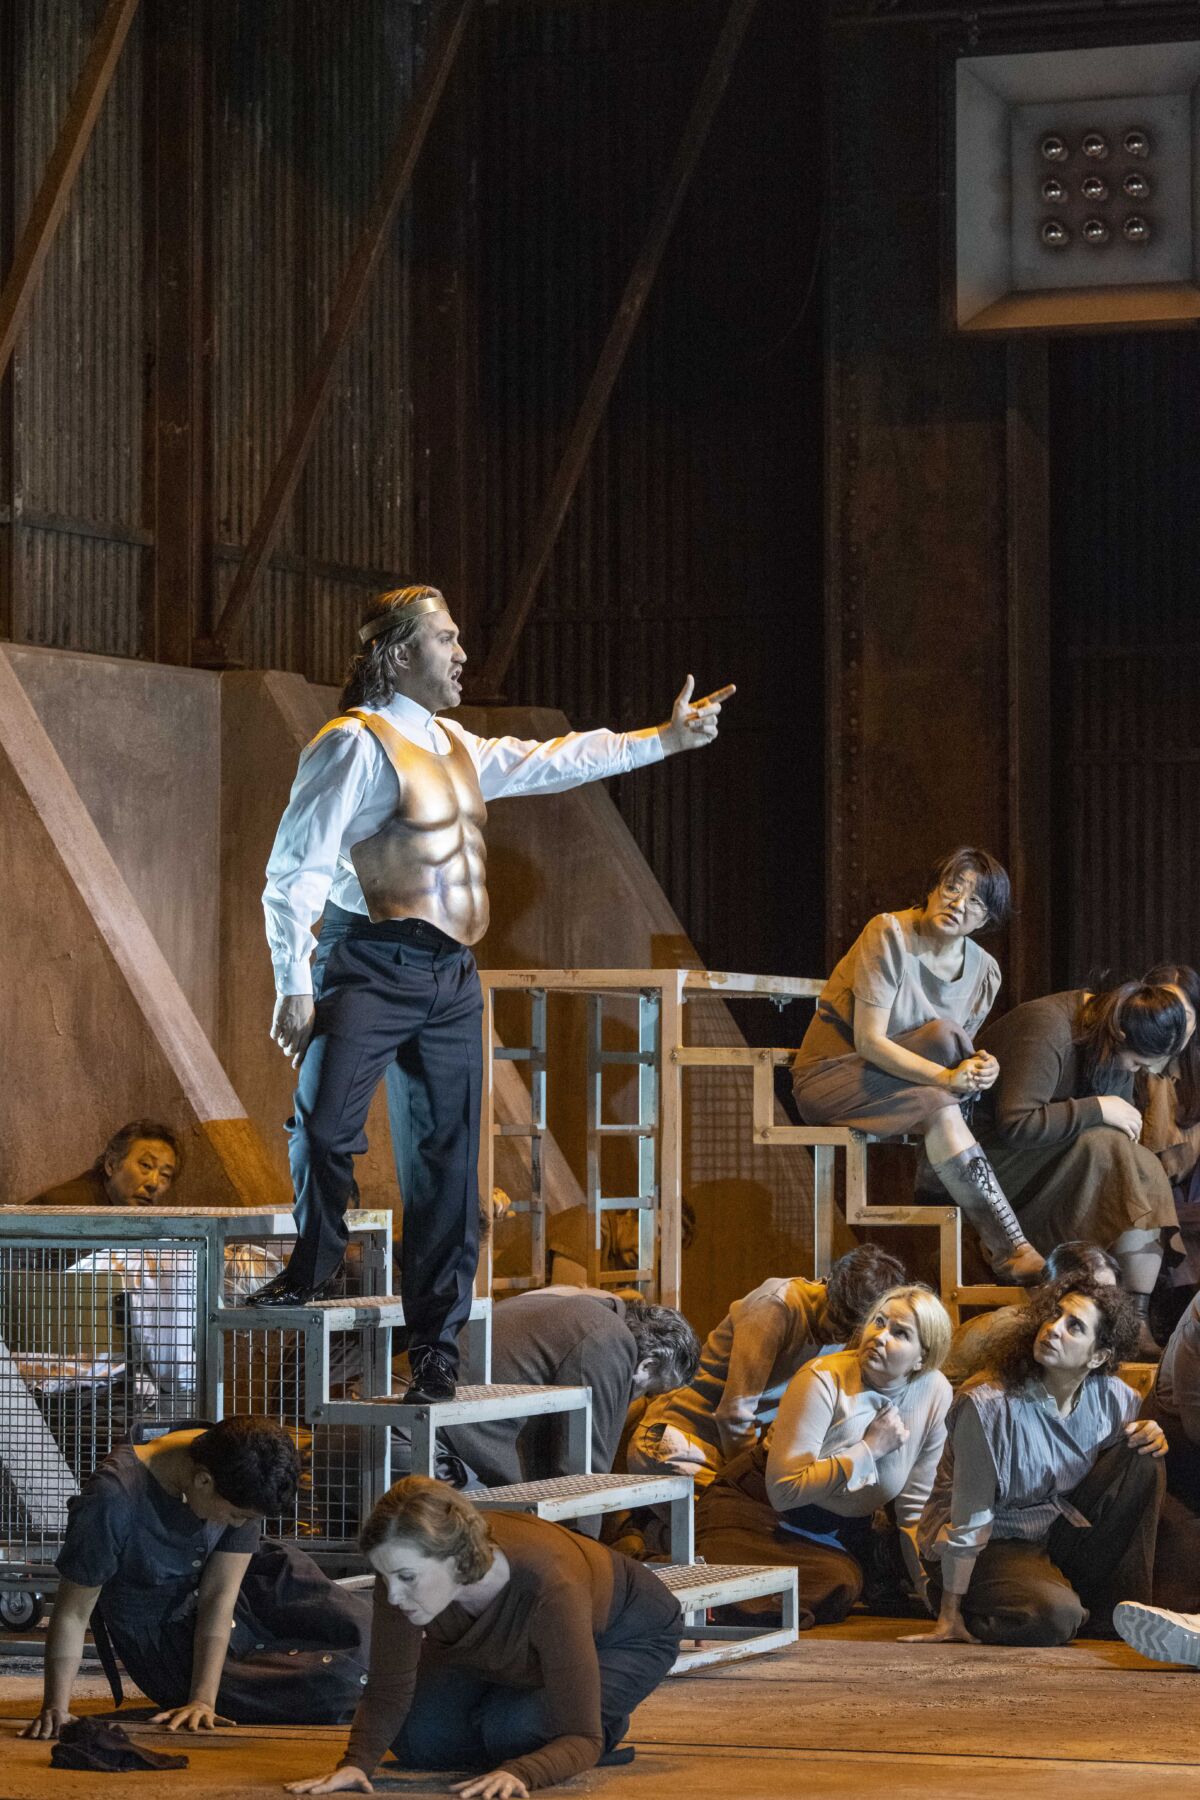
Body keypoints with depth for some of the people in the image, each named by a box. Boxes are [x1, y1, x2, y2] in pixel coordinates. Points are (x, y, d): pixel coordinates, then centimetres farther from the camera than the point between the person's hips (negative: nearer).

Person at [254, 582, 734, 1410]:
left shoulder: (456, 747, 19)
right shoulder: (357, 743, -7)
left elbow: (553, 760, 32)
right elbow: (296, 869, -10)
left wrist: (662, 740, 33)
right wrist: (294, 985, -15)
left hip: (450, 974, 7)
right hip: (372, 964, -7)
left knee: (448, 1162, 4)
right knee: (324, 1129, -21)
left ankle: (436, 1347, 10)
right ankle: (314, 1269, 7)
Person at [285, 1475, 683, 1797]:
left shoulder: (550, 1588, -46)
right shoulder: (404, 1566, -33)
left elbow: (579, 1739, -40)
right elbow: (388, 1691, -21)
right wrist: (356, 1763, -41)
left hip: (630, 1634, -5)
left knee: (519, 1728, -28)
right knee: (417, 1740, -8)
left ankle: (608, 1725, 3)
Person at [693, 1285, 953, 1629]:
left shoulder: (936, 1394, -9)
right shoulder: (823, 1380, -22)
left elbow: (915, 1508, 1)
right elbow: (784, 1489, -27)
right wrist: (869, 1449, -25)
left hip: (840, 1532, 5)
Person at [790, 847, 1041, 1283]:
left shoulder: (983, 971, 1)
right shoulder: (889, 935, -17)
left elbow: (962, 1052, 6)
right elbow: (869, 1042, -23)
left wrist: (980, 1068, -20)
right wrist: (945, 1076, -34)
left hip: (902, 1084, 5)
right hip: (831, 1074, -5)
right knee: (938, 1107, -33)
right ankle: (1011, 1250, -35)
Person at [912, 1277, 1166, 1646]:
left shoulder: (1113, 1398, -7)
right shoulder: (988, 1405, -23)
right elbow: (968, 1519, -20)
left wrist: (1153, 1439, -12)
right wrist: (950, 1615, -18)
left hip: (1059, 1537, 6)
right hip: (993, 1547, -6)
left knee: (1144, 1461, -11)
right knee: (1055, 1616, -35)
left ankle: (1117, 1608, -5)